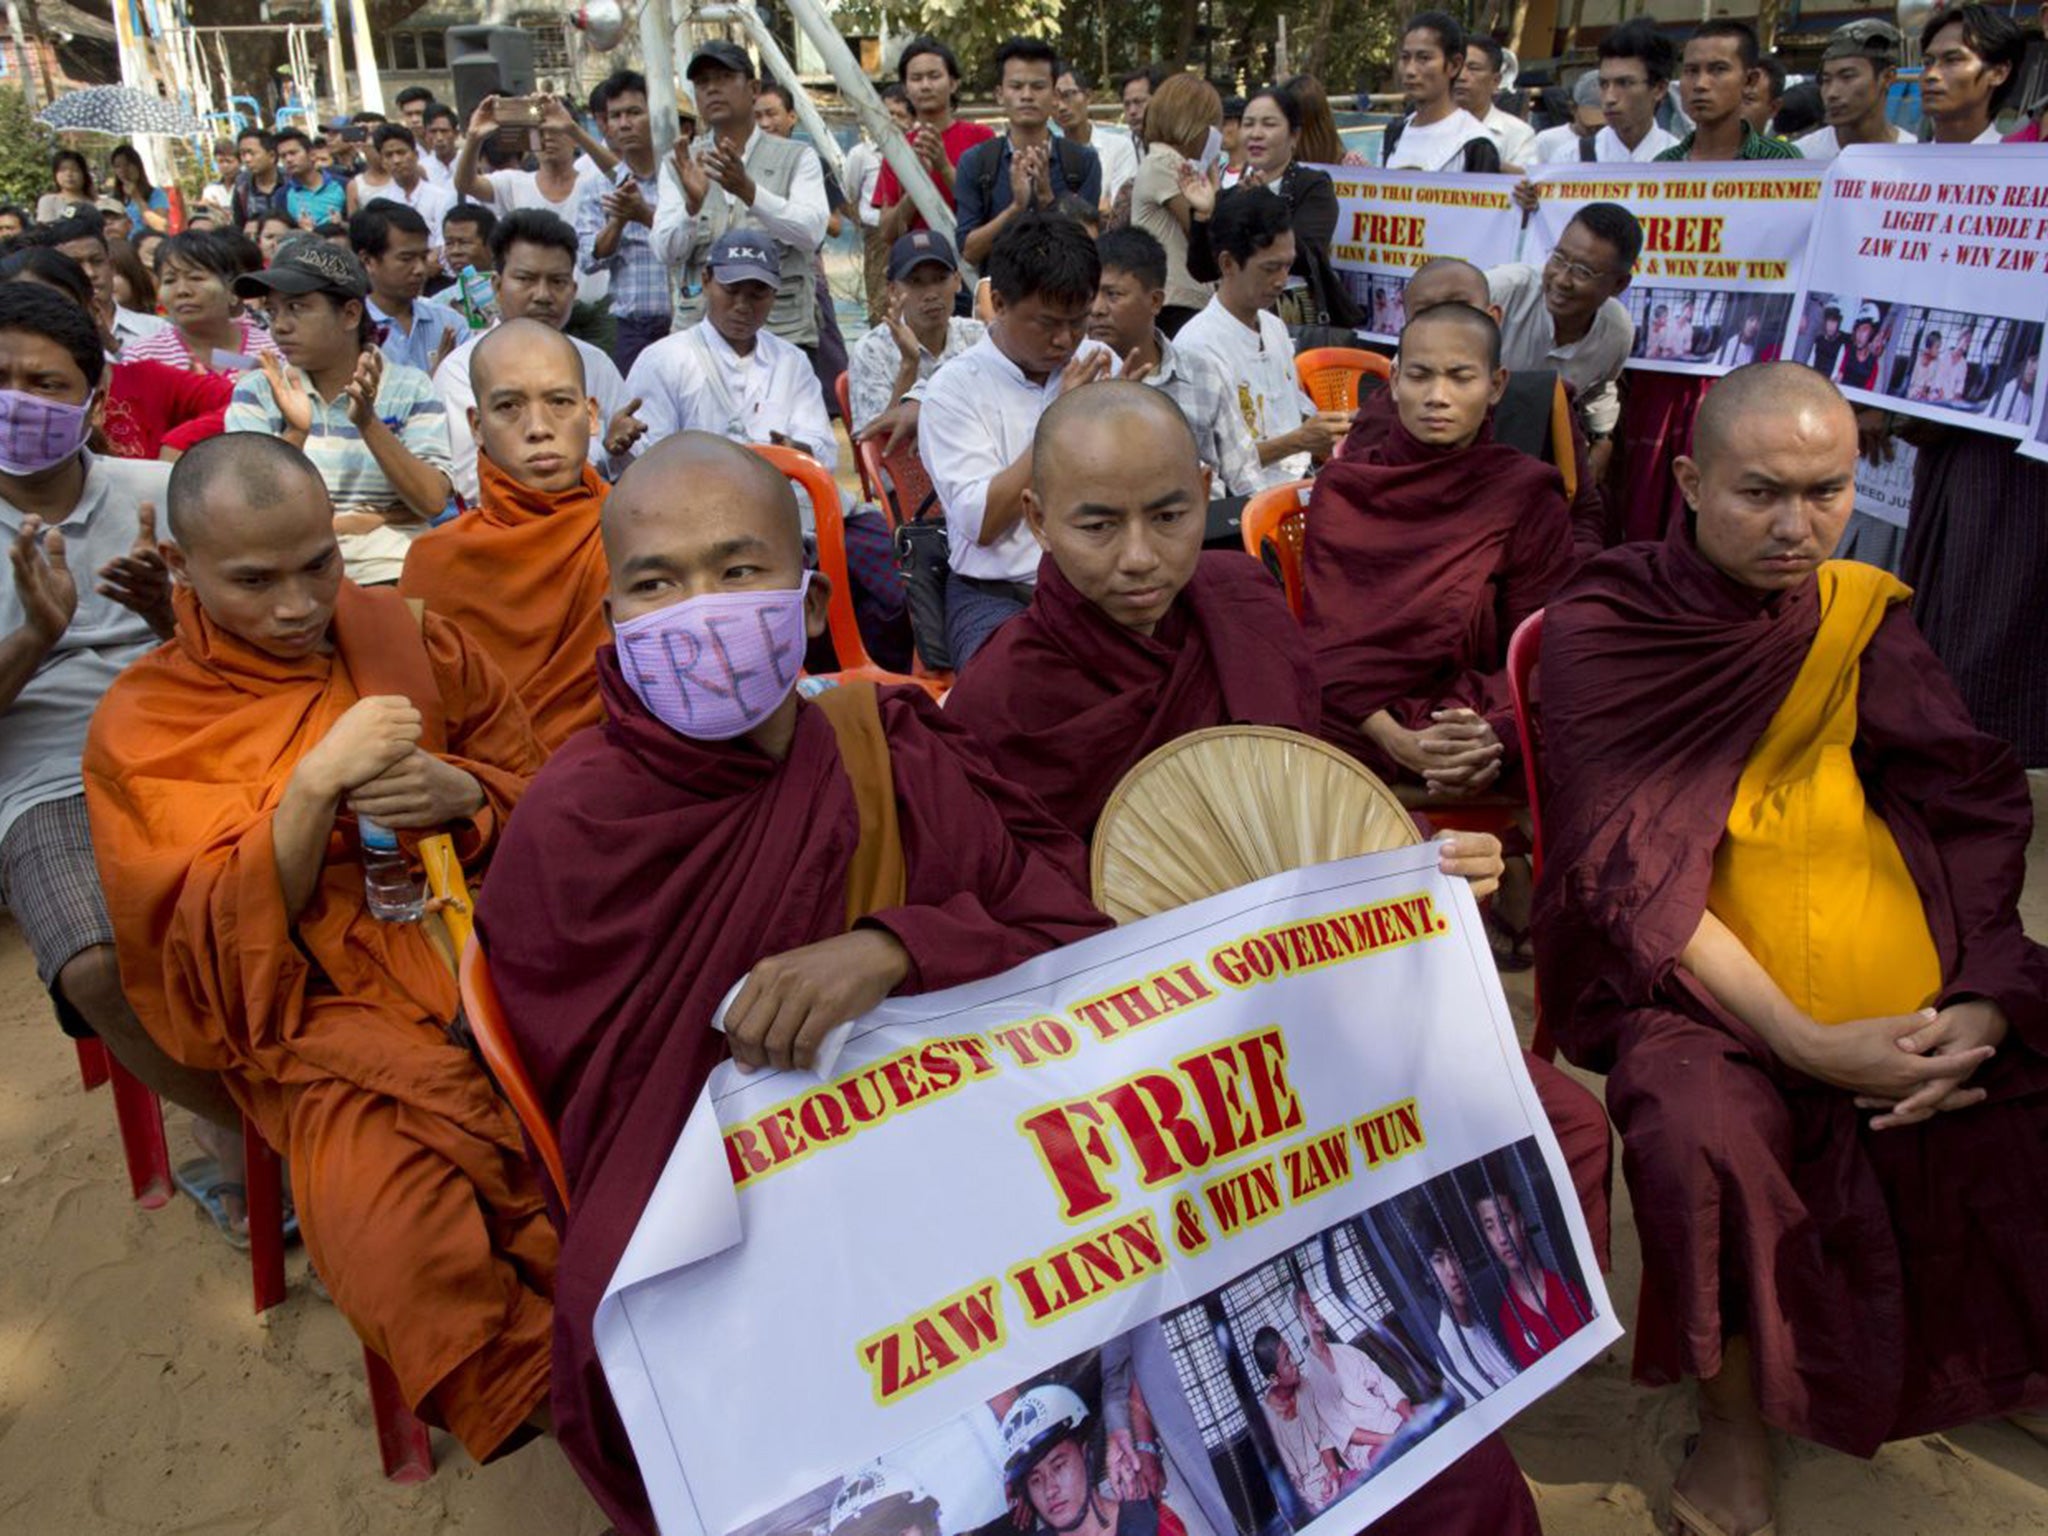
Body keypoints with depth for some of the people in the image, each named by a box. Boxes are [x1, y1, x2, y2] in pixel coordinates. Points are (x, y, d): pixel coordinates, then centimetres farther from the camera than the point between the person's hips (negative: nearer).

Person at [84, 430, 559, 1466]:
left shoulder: (404, 637, 12)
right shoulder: (139, 729, 4)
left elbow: (534, 790, 16)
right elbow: (220, 949, -3)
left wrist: (459, 793, -8)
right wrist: (313, 785, -16)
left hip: (476, 943, 3)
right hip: (318, 1005, -2)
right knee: (406, 1258, -32)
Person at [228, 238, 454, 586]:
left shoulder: (410, 388, 6)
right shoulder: (256, 391, 9)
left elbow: (433, 503, -6)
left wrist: (369, 424, -16)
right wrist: (295, 434, -15)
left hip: (389, 569, 0)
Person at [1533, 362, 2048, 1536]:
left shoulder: (1865, 615, 6)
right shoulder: (1603, 632, -7)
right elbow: (1631, 877, -12)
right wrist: (1803, 1042, -19)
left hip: (1911, 978, 5)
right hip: (1688, 972, -4)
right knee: (1704, 1134, -31)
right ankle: (1735, 1419, -3)